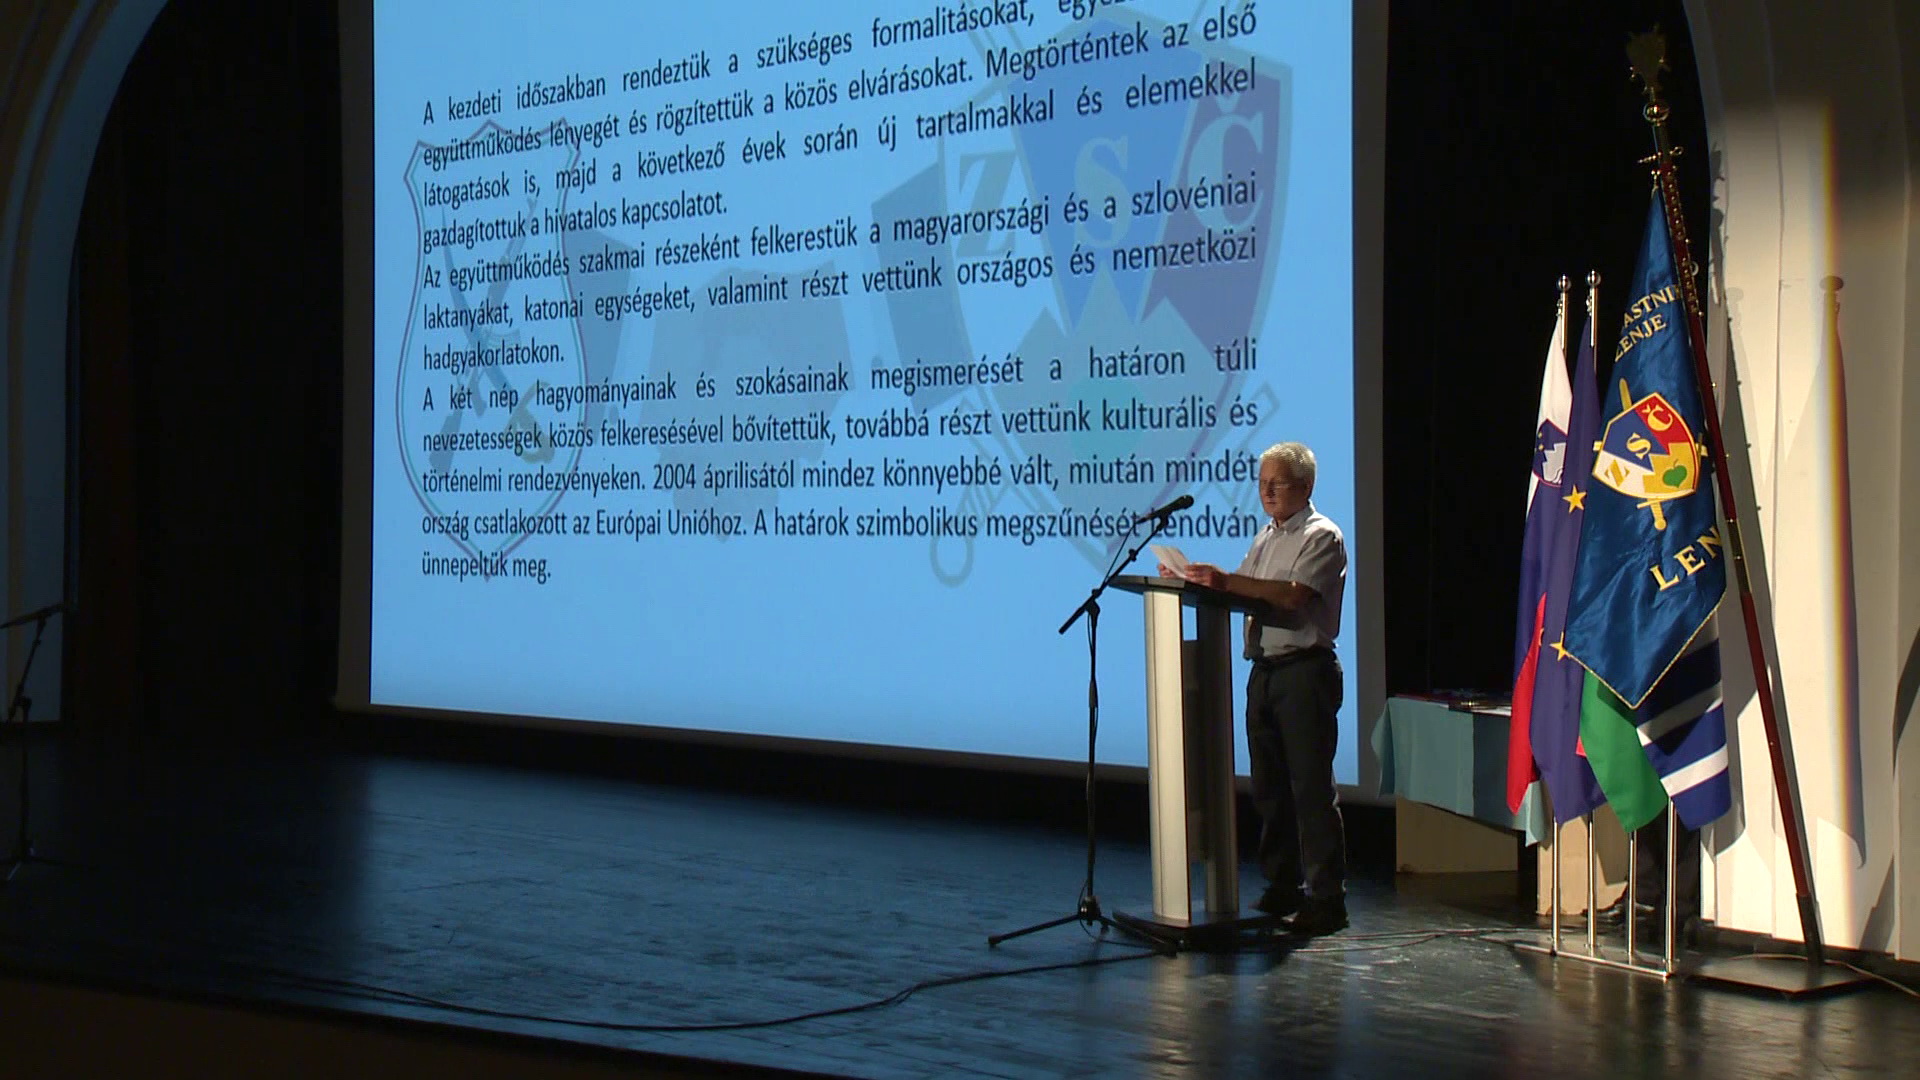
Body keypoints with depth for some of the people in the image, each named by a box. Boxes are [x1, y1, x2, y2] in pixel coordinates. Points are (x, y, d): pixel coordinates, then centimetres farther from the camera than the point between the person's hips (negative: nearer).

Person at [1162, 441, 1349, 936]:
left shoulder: (1322, 537, -6)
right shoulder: (1267, 537, 20)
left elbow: (1293, 595, -21)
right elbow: (1242, 594, 18)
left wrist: (1226, 580, -27)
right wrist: (1195, 580, 1)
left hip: (1305, 670, -8)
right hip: (1264, 670, 8)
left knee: (1311, 787, -8)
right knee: (1269, 786, 10)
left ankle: (1326, 899, -5)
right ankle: (1283, 889, 19)